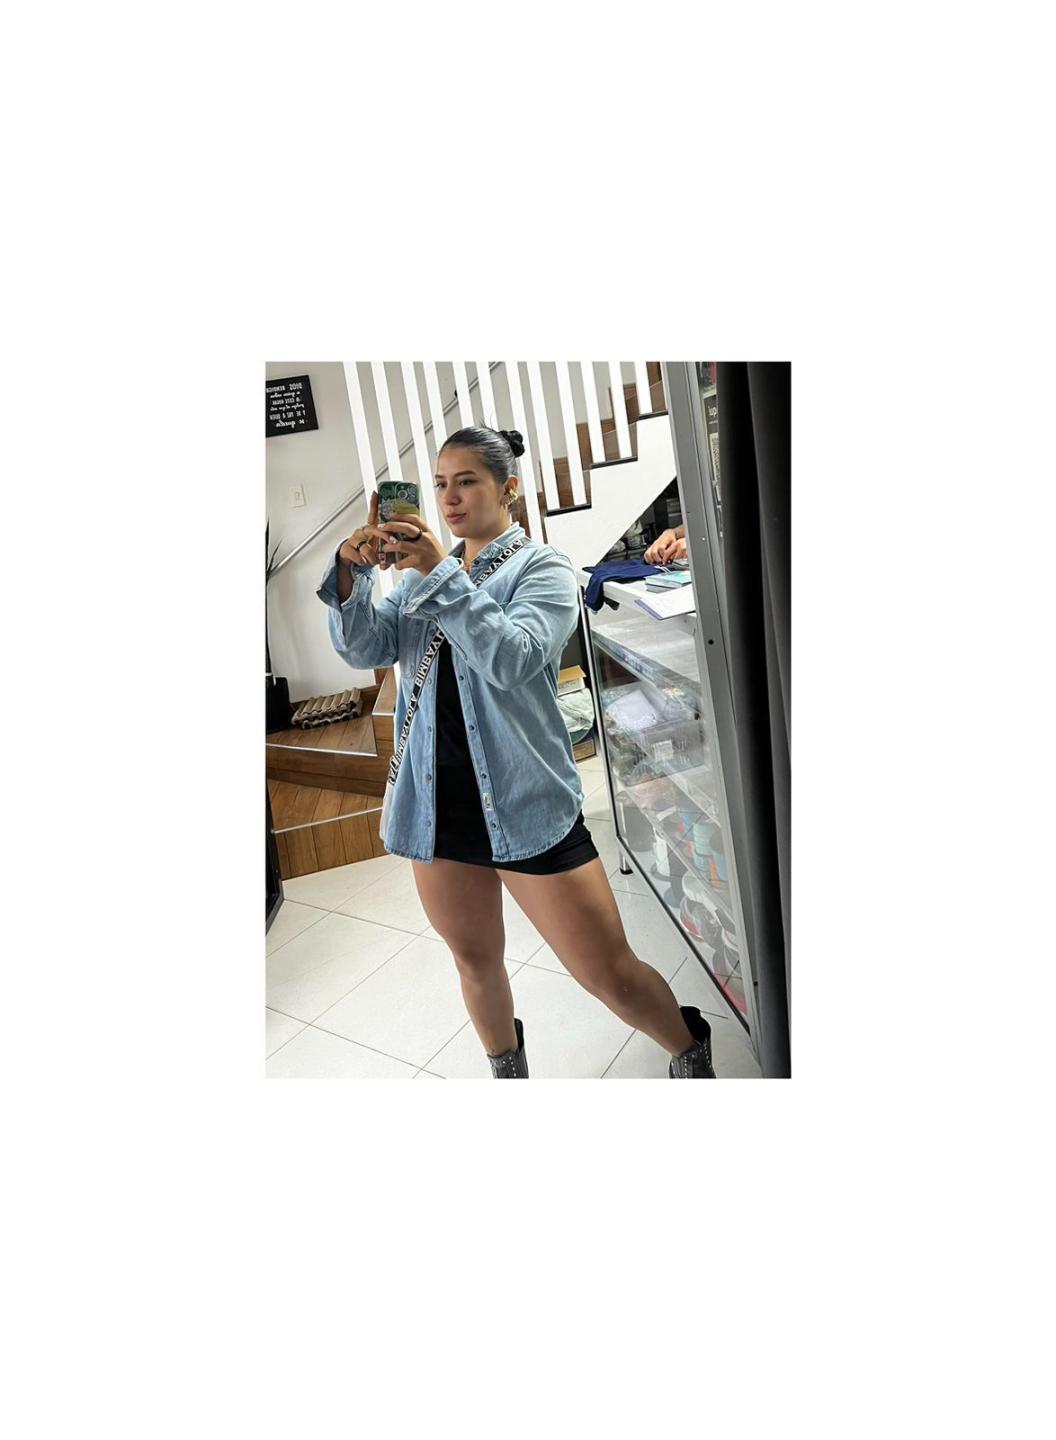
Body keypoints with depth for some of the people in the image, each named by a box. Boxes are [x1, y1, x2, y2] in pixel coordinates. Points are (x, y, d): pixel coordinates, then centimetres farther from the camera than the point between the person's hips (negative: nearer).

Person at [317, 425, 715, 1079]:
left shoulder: (543, 566, -3)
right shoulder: (424, 566, 12)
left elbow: (513, 660, -21)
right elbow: (364, 648, 0)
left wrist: (442, 574, -26)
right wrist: (350, 572, -15)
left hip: (527, 803, -5)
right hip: (439, 803, 5)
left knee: (609, 973, 0)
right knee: (476, 962, 21)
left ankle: (691, 1053, 31)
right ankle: (509, 1071, 49)